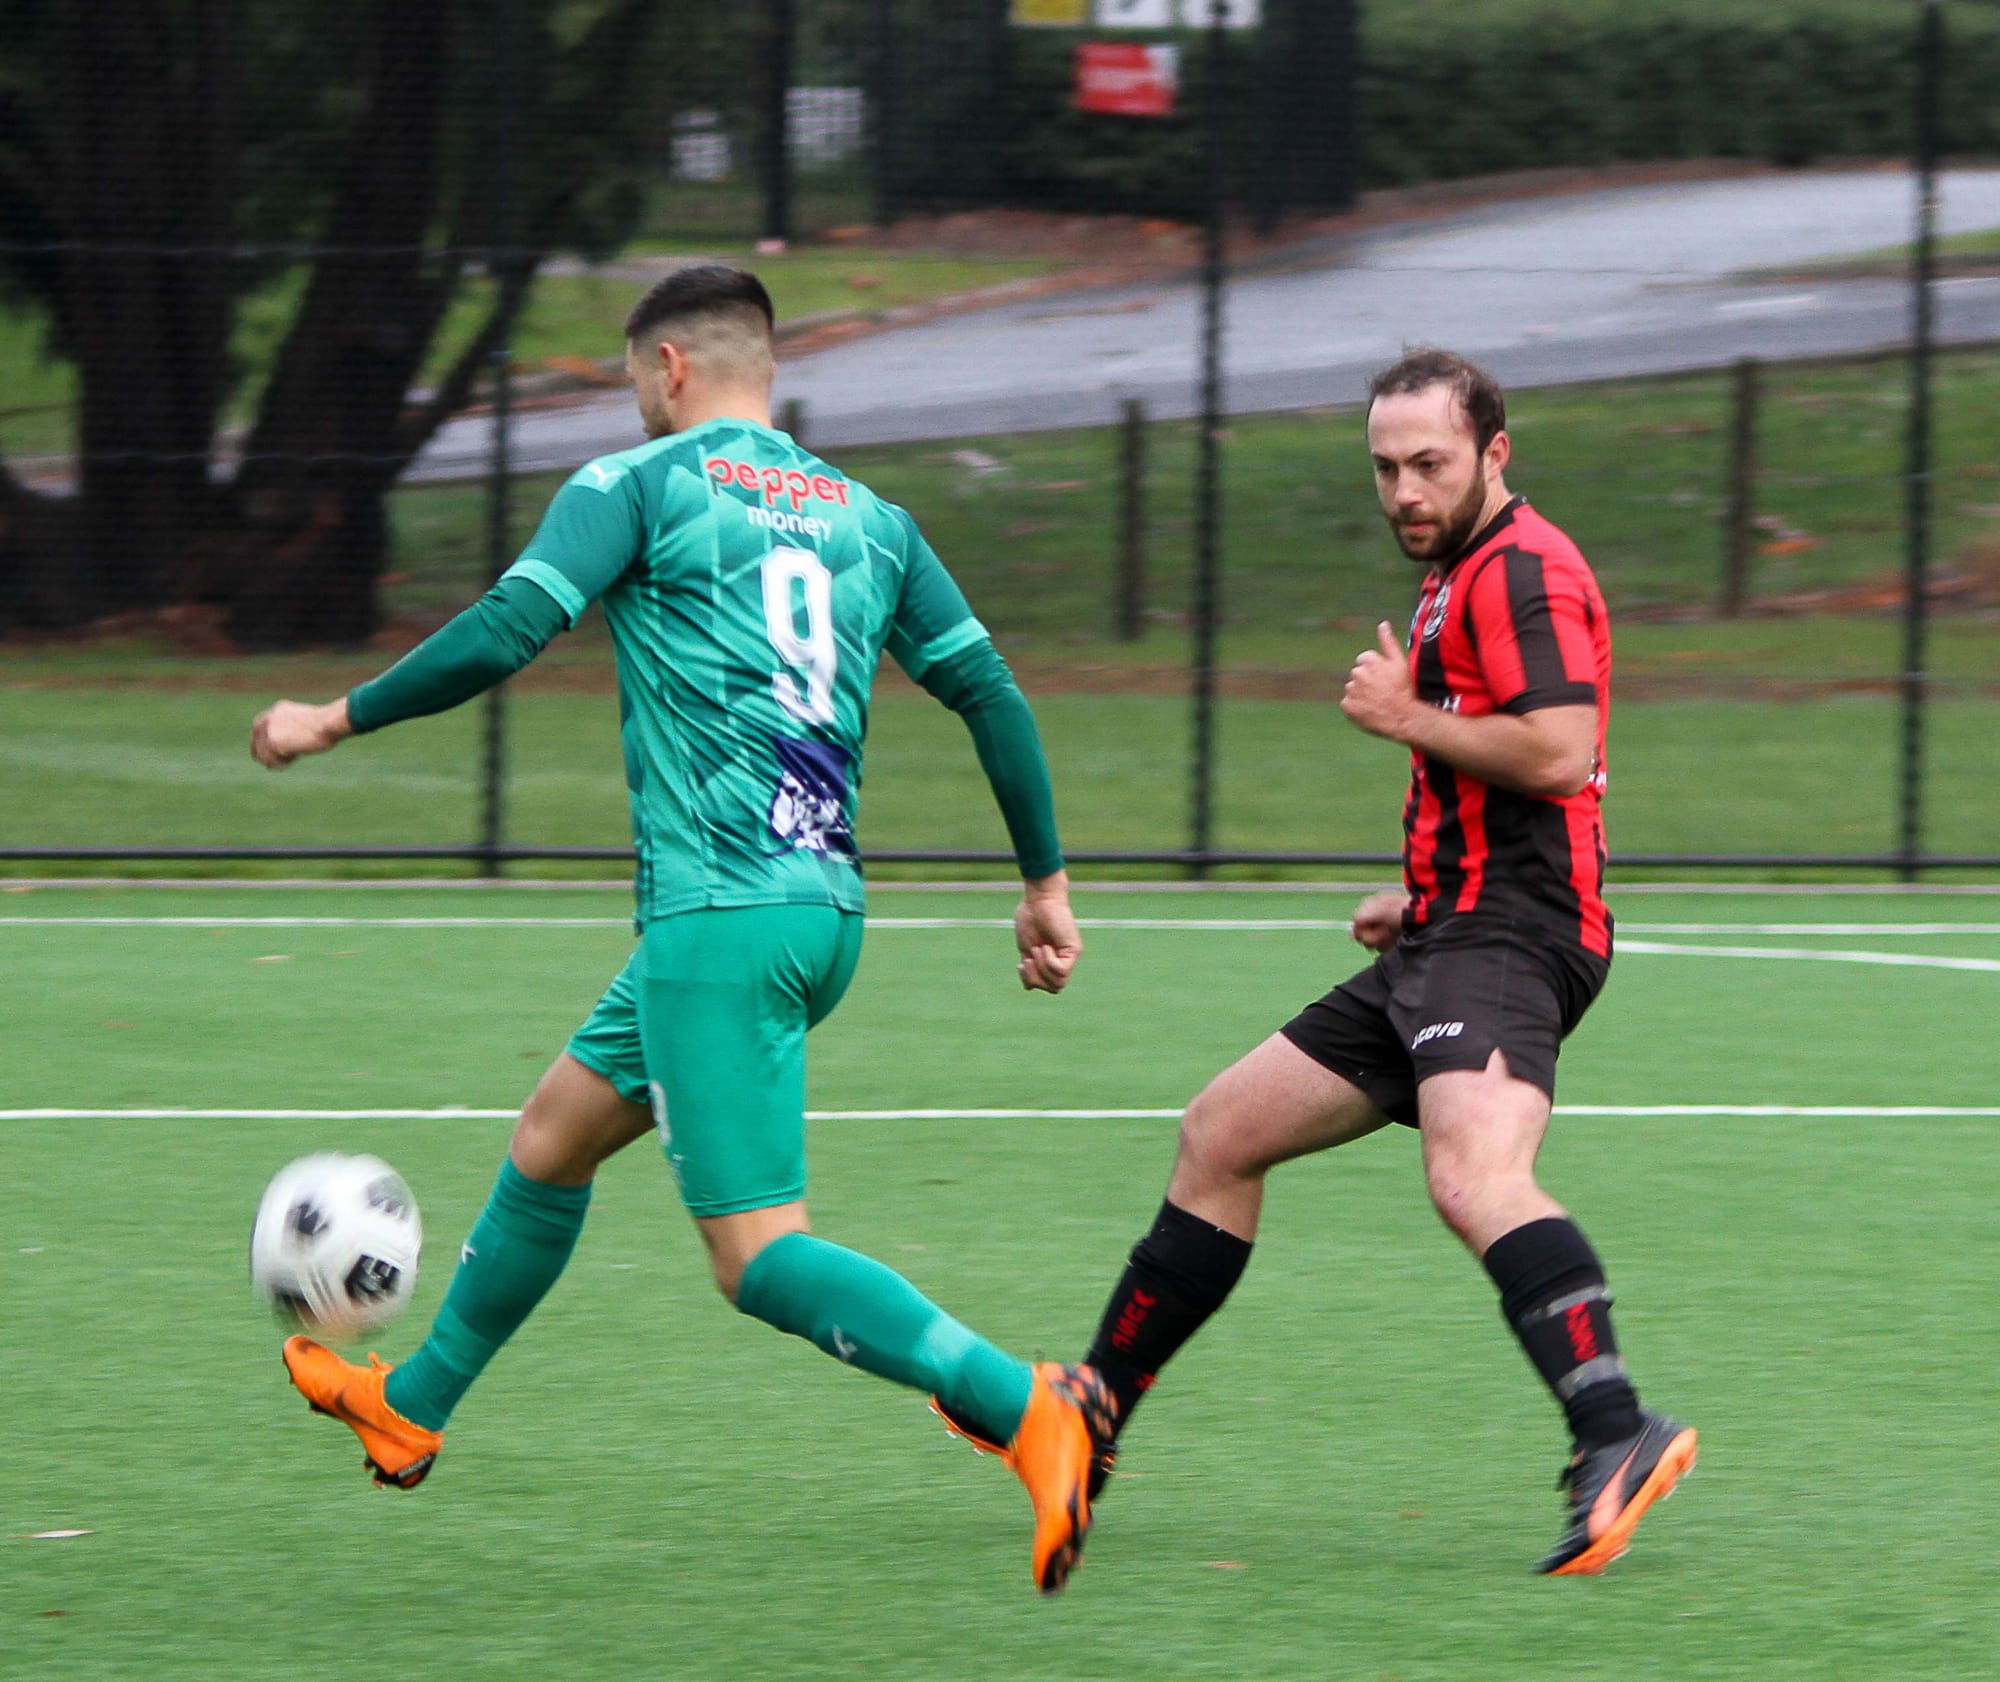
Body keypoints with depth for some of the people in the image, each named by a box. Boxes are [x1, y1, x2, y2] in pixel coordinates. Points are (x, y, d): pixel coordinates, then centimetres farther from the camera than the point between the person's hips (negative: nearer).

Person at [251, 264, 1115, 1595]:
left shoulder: (640, 485, -1)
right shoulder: (870, 520, 16)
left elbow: (503, 635, -11)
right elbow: (990, 691, 13)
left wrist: (335, 721, 2)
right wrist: (1048, 881, 19)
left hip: (717, 913, -8)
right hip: (827, 909, 8)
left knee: (759, 1255, -12)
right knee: (554, 1128, 25)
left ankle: (1029, 1410, -28)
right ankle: (413, 1407, 39)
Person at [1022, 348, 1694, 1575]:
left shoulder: (1522, 568, -9)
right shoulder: (1464, 576, 24)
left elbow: (1560, 753, -23)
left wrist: (1409, 716, -11)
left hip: (1503, 944, -11)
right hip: (1447, 945, 11)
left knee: (1475, 1178, -35)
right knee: (1223, 1134, 18)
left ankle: (1616, 1437, -51)